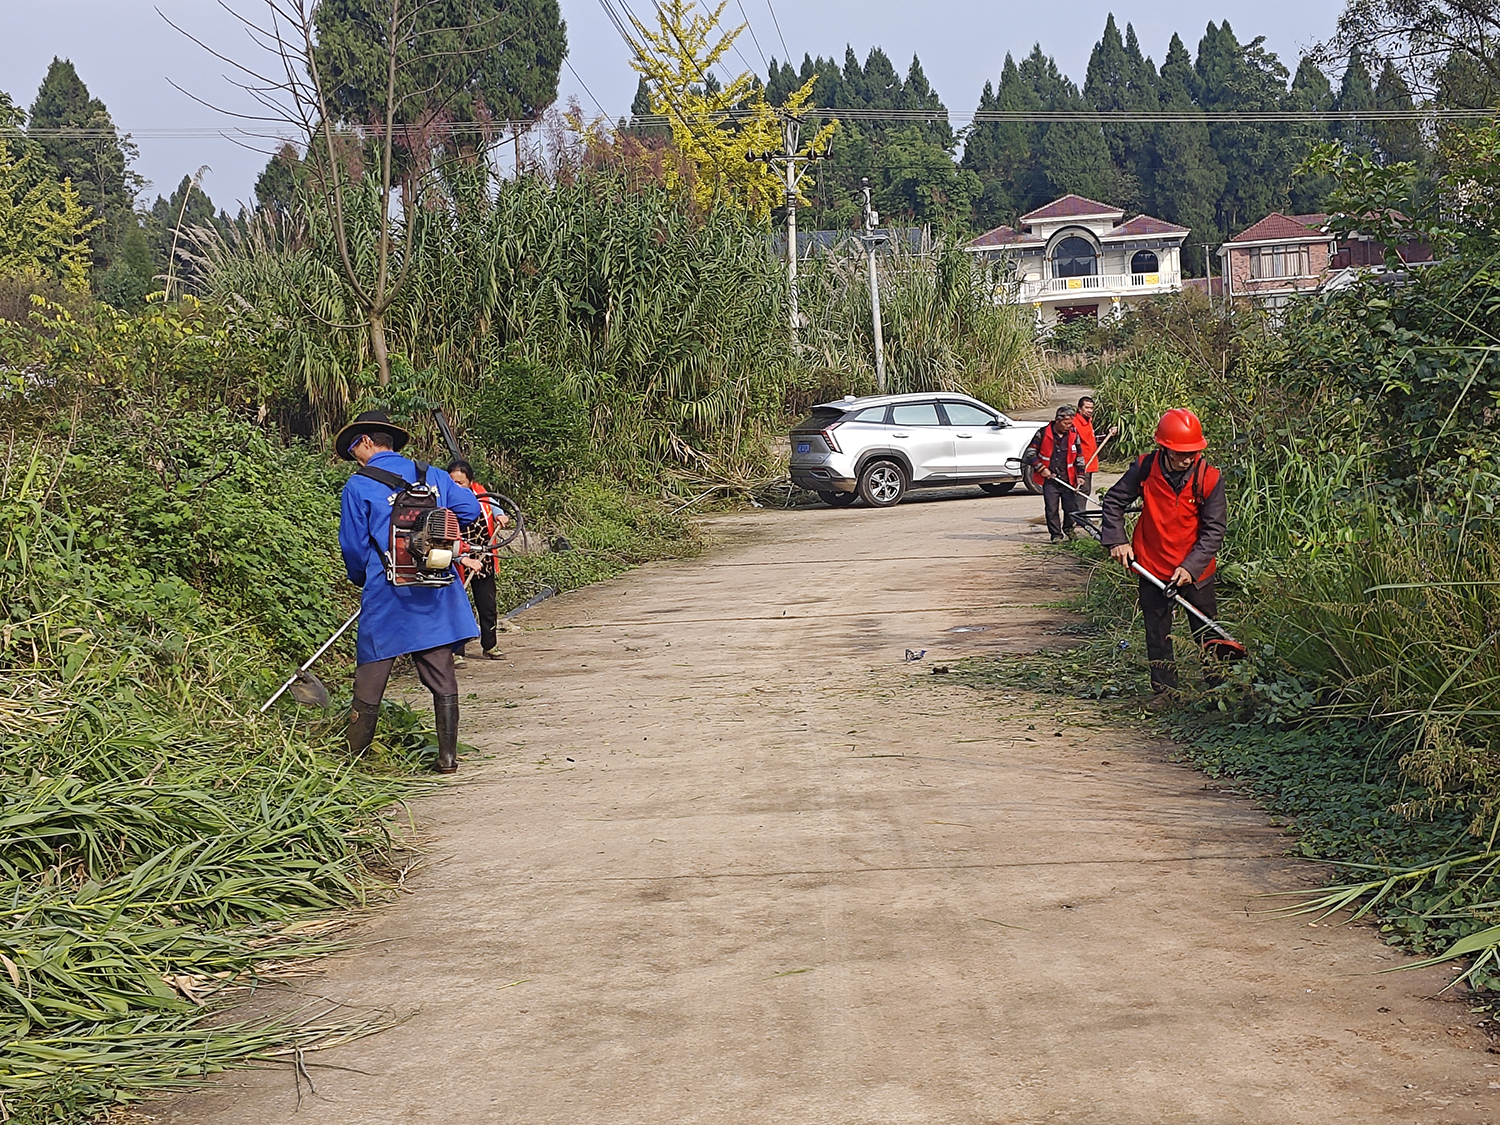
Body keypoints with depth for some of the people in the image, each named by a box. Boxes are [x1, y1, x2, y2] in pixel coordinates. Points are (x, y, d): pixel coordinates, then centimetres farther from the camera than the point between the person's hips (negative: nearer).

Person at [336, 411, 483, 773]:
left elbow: (353, 546, -3)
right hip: (436, 594, 4)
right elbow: (470, 509, 8)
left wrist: (361, 581, 16)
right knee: (442, 679, 7)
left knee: (370, 679, 5)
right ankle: (447, 757, 7)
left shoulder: (358, 486, -4)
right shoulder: (433, 475, 8)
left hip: (386, 595, -3)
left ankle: (354, 759, 11)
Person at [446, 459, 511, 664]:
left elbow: (494, 508, 20)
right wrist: (465, 560, -35)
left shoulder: (481, 494, -4)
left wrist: (500, 516, -4)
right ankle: (456, 651, 5)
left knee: (488, 606, 15)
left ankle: (489, 645, 31)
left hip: (484, 562, 5)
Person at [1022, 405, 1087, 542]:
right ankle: (1056, 535, 6)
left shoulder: (1074, 435, 6)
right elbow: (1030, 452, 0)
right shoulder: (1043, 433, -3)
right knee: (1051, 508, -4)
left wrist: (1080, 475, 5)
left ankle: (1068, 530, 25)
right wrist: (1041, 468, -8)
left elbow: (1079, 457, 14)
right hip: (1049, 479, -2)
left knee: (1072, 507, 2)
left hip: (1068, 478, 2)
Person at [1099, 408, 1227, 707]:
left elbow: (1214, 530, -11)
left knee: (1207, 631, 8)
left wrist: (1191, 566, -20)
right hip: (1152, 566, 1)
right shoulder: (1145, 469, -12)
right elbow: (1114, 501, 3)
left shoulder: (1209, 478, -15)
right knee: (1157, 631, 10)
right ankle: (1163, 688, 23)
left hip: (1195, 570, -1)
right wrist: (1117, 540, -8)